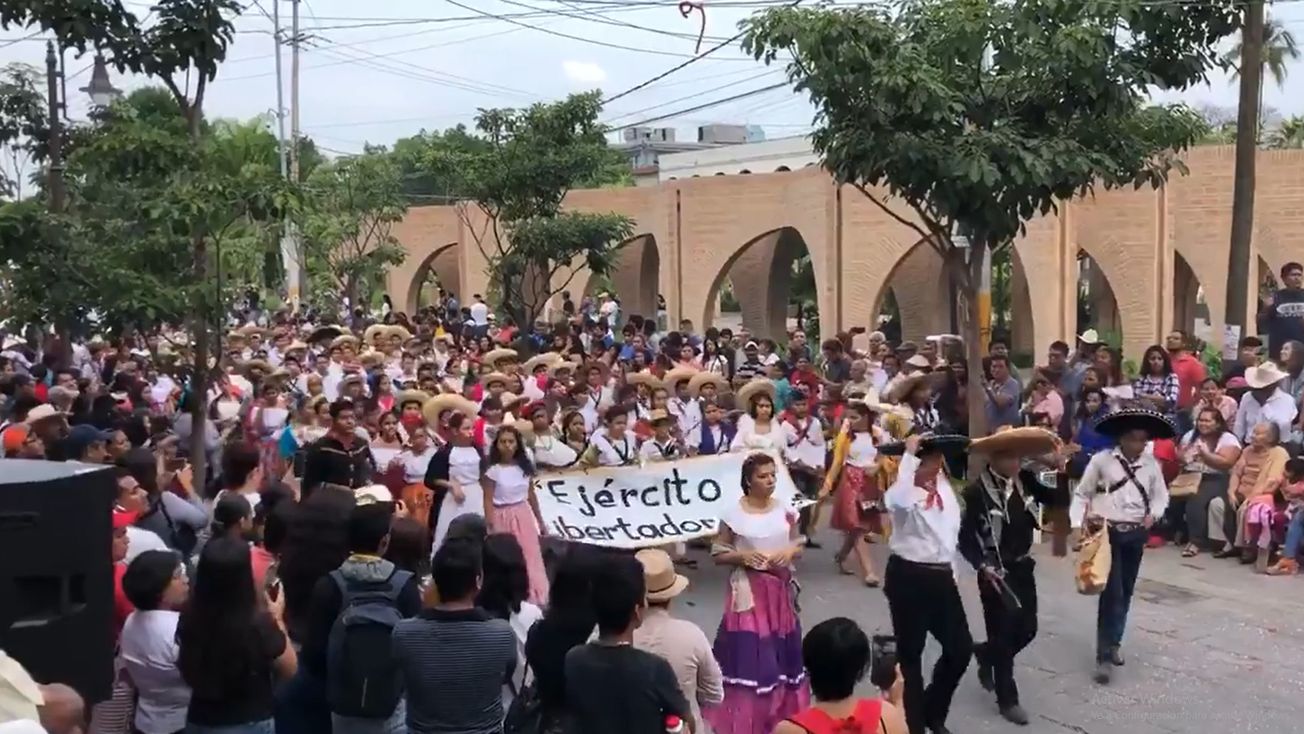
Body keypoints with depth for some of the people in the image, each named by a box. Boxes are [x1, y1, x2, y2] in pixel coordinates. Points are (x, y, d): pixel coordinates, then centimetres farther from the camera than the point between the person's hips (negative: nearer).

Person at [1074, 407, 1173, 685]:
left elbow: (1160, 496, 12)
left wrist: (1153, 515, -6)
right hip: (1107, 531, -4)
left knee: (1126, 592, 12)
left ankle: (1113, 643, 30)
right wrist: (1088, 516, -12)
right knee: (1111, 592, -10)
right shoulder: (1101, 460, -5)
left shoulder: (1151, 465, 4)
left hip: (1136, 534, 4)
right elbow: (1083, 493, 2)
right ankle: (1105, 656, -7)